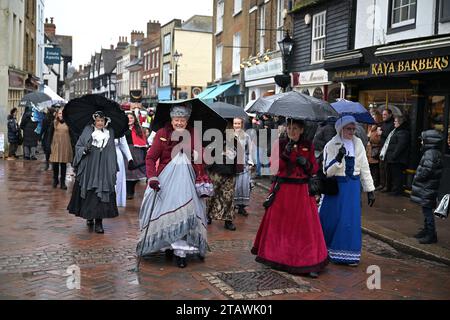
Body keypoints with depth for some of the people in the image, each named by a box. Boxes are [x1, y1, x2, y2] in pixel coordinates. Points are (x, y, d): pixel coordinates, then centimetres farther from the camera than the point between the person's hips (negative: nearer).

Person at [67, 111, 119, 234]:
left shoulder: (110, 132, 9)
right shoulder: (88, 130, 3)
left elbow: (112, 152, 13)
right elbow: (78, 146, 5)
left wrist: (114, 170, 10)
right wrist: (84, 150, -17)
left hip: (104, 169, 1)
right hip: (89, 168, -1)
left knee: (102, 194, -4)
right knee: (89, 193, 4)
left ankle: (99, 222, 0)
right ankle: (89, 216, 25)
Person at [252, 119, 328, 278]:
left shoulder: (308, 146, 7)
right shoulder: (279, 144, 2)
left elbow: (314, 169, 10)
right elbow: (273, 169, -4)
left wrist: (306, 163, -10)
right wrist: (285, 154, -16)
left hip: (302, 191, 1)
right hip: (282, 190, -1)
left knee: (305, 225, -3)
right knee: (280, 224, 4)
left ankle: (310, 263, 3)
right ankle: (278, 257, 22)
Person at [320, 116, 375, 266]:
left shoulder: (358, 143, 4)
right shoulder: (331, 145, -7)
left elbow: (364, 168, 9)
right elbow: (327, 172, -12)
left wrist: (370, 190, 7)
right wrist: (338, 158, -28)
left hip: (353, 187, 3)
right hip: (336, 186, -3)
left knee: (352, 219, 4)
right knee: (332, 219, 4)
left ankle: (349, 255, 15)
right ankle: (324, 251, 23)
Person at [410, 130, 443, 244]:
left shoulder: (430, 153, -20)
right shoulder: (436, 153, 12)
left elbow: (426, 171, -25)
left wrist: (417, 178, -9)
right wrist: (418, 177, 10)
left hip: (427, 188, -10)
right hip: (428, 187, 10)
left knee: (427, 209, -5)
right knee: (426, 209, 18)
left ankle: (431, 235, -1)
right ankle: (426, 230, 29)